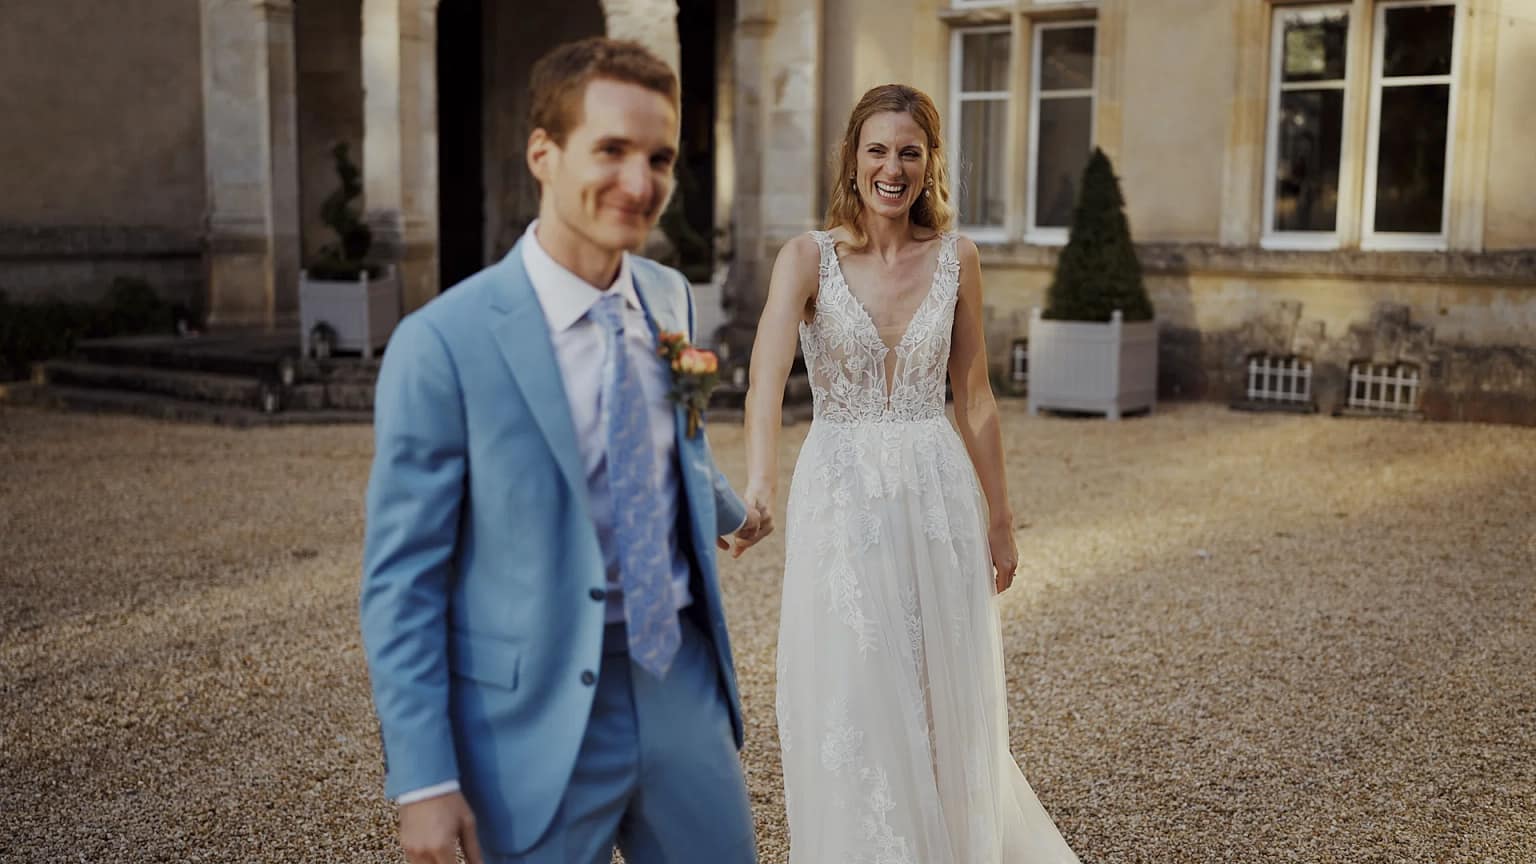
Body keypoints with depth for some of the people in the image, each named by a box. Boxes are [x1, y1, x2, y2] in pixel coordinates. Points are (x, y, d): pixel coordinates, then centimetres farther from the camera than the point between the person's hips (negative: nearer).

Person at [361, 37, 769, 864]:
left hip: (685, 685, 5)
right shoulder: (441, 344, -16)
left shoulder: (670, 298, 2)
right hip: (539, 719, -5)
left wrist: (729, 511, 39)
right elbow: (401, 581, -12)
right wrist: (422, 779, -13)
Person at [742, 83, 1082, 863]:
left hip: (937, 496, 2)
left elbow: (974, 399, 8)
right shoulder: (808, 257, -8)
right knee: (850, 710, 4)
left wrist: (999, 519, 11)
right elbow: (767, 379, -24)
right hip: (840, 497, -2)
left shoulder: (957, 259, 1)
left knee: (946, 707, 11)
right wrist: (758, 485, -40)